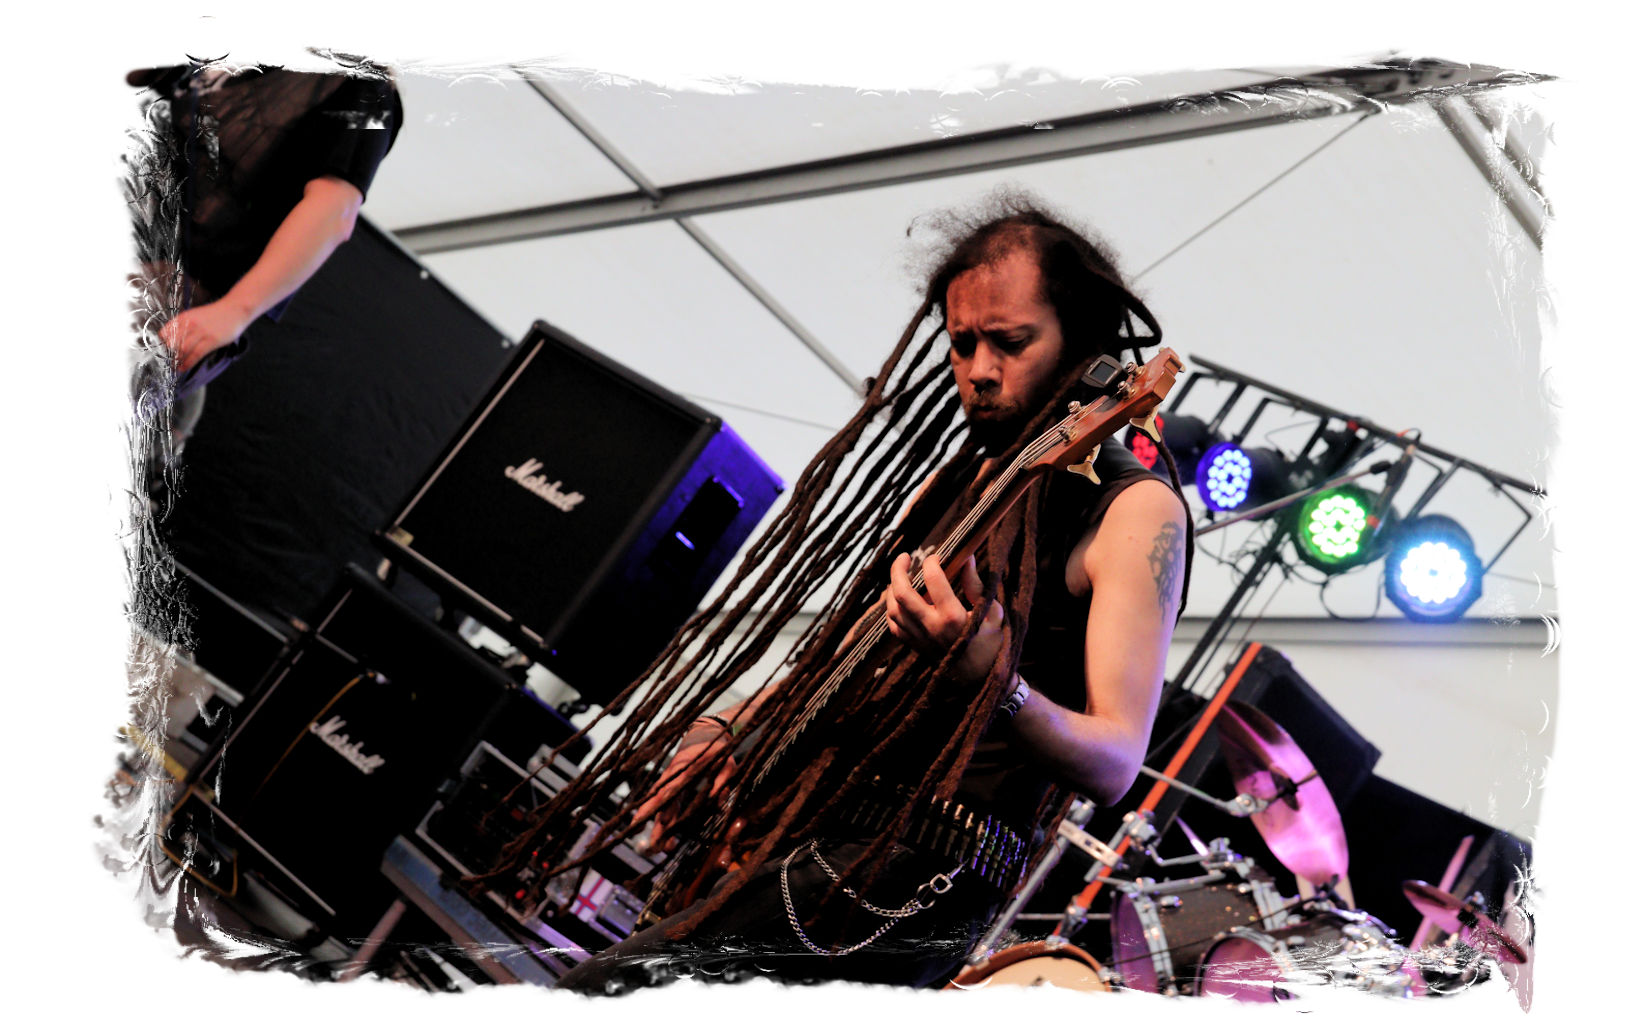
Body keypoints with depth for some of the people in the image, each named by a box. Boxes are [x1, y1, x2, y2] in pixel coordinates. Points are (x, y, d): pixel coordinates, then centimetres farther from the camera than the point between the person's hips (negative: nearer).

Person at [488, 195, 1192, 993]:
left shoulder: (1134, 508, -8)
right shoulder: (955, 484, 17)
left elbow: (1114, 764, -16)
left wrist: (991, 682, -34)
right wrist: (726, 726, 13)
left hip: (901, 876, -8)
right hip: (798, 832, 9)